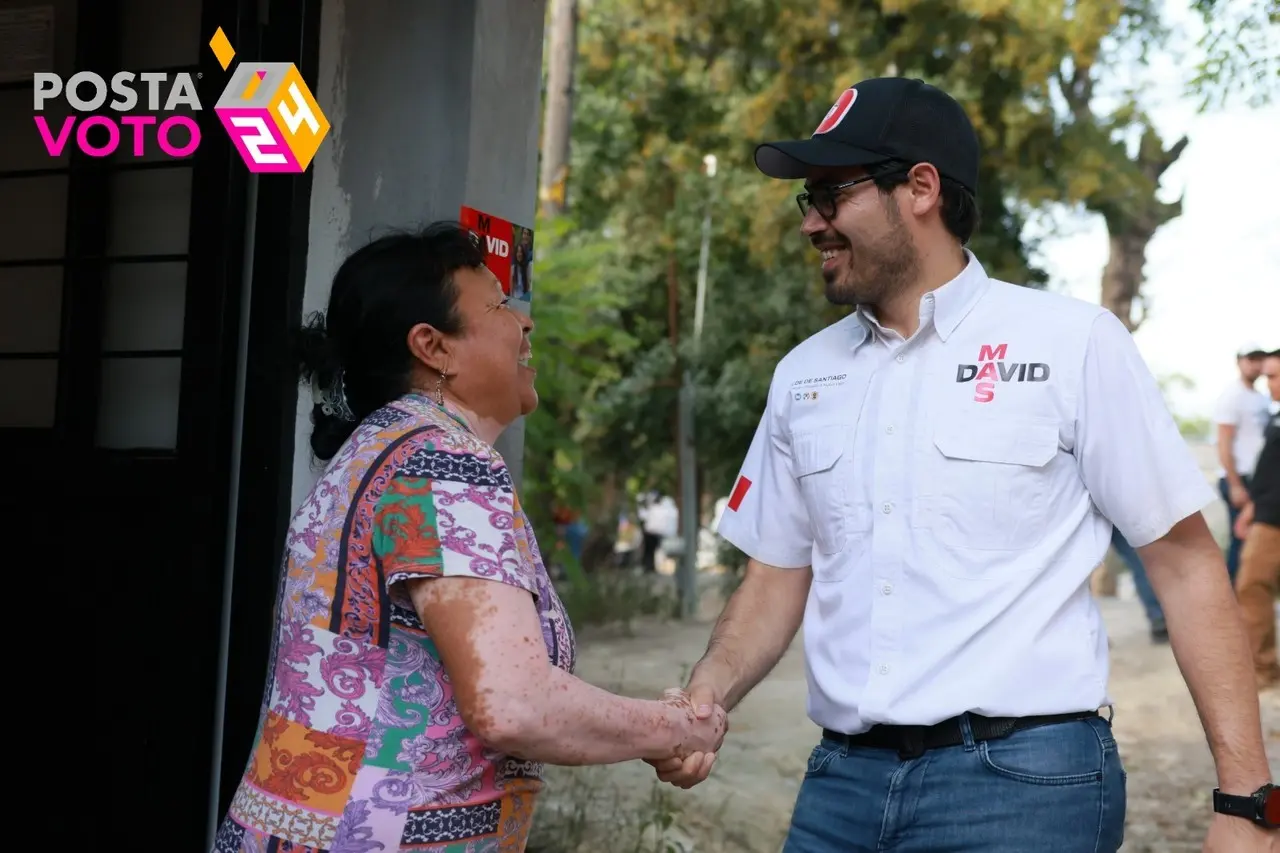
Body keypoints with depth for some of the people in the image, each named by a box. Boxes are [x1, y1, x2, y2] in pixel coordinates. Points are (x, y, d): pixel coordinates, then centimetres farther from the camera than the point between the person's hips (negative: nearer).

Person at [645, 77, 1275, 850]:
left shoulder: (1074, 344, -4)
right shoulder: (804, 376, 9)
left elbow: (1186, 563, -3)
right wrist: (704, 698, -5)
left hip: (1024, 777, -4)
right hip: (843, 777, 5)